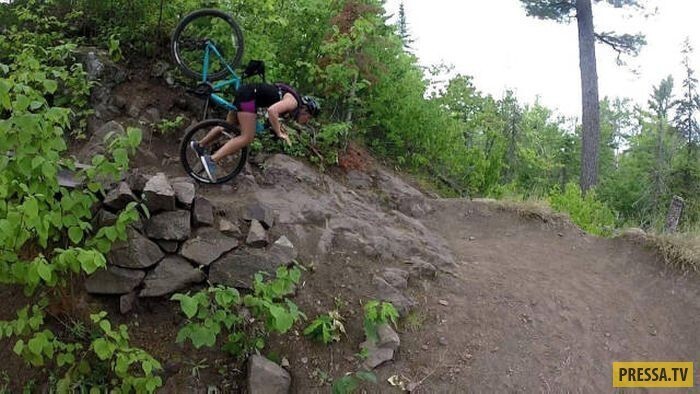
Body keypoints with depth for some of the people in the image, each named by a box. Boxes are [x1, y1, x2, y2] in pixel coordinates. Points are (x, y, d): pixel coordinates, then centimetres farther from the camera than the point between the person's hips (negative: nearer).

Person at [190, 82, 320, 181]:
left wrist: (278, 125, 13)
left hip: (244, 92, 10)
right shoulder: (293, 102, -13)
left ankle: (199, 145, 34)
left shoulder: (291, 96, 16)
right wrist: (279, 133, -21)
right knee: (247, 138, -15)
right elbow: (272, 111, -29)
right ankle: (212, 160, -23)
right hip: (249, 96, -10)